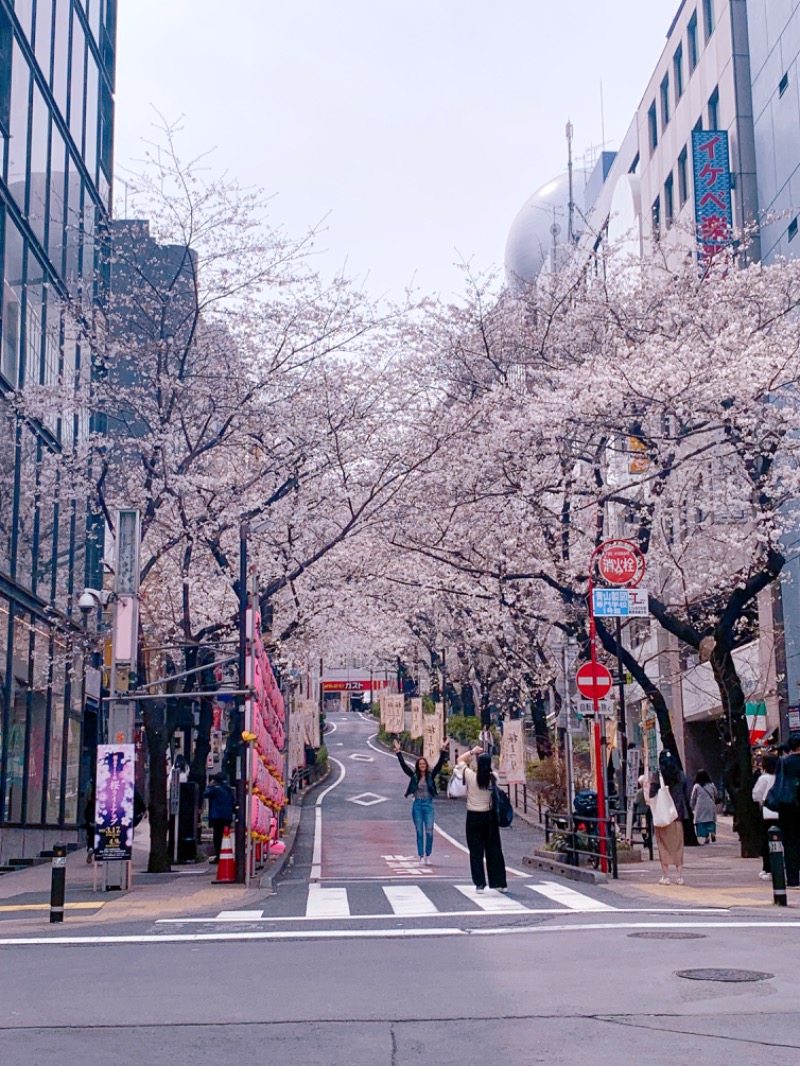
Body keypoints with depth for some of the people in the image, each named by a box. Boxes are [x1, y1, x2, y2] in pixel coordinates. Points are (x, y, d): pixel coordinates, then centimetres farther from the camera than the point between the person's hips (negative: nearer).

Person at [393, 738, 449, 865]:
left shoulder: (431, 775, 2)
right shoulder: (414, 776, 3)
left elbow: (439, 764, -5)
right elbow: (403, 765, -2)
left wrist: (444, 750, -13)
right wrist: (398, 751, -8)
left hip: (428, 805, 0)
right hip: (417, 805, 0)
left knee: (429, 832, -6)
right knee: (419, 832, 3)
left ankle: (428, 856, 6)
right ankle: (421, 857, 8)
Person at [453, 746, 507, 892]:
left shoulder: (471, 776, -12)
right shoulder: (493, 778, -8)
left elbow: (460, 760, 3)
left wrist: (473, 752, 10)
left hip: (474, 817, -2)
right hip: (489, 816, 2)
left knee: (476, 852, 5)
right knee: (494, 850, 10)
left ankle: (480, 884, 3)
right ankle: (500, 883, 14)